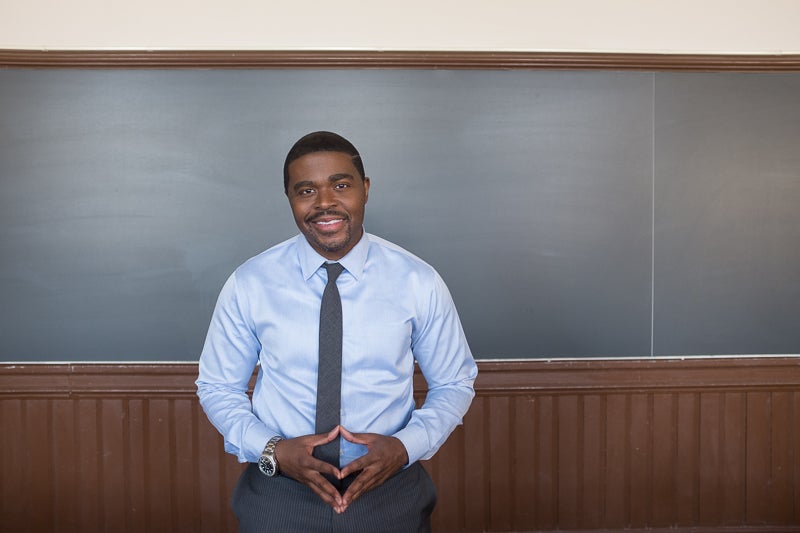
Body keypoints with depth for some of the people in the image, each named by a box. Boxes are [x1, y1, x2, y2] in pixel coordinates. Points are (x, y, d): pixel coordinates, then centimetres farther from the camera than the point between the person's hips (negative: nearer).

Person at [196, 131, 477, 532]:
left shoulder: (418, 282, -8)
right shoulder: (249, 285, -8)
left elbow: (455, 383, 2)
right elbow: (218, 387, 1)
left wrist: (405, 446, -15)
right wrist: (273, 450, -16)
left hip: (390, 493, 1)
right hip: (279, 495, 0)